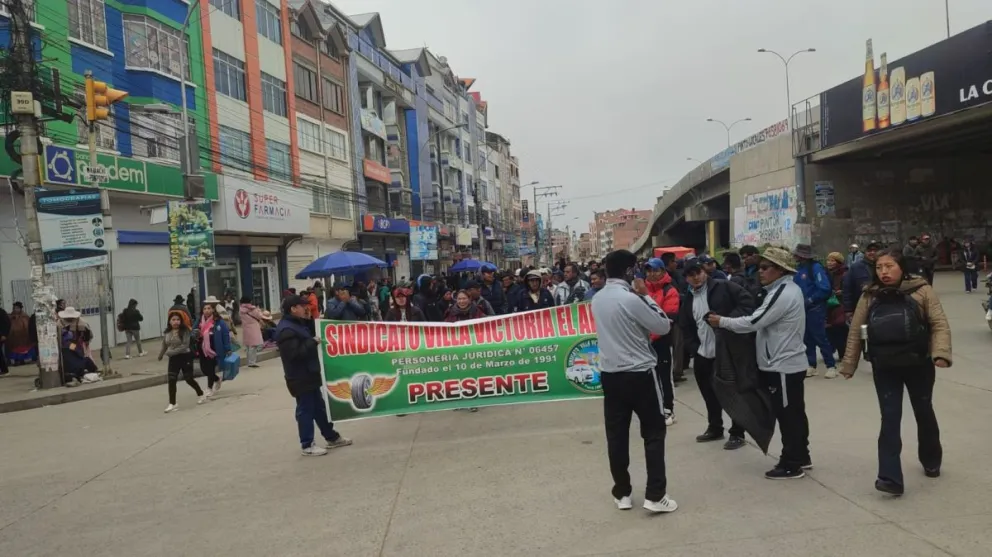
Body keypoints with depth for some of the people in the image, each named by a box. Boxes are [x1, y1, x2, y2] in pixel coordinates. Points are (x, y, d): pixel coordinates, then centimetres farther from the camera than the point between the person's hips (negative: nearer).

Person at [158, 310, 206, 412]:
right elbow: (164, 345, 16)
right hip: (173, 358, 4)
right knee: (171, 380, -3)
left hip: (185, 357, -4)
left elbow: (185, 346, -22)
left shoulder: (185, 331, -15)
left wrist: (172, 352, -25)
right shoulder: (167, 332, 1)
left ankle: (201, 395, 28)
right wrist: (160, 355, 25)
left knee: (189, 379, 4)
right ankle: (172, 404, 3)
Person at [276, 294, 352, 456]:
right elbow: (295, 353, -28)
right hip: (300, 378, -11)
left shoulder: (298, 324, 15)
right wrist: (313, 342, -22)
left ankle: (332, 437, 27)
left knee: (319, 407, 17)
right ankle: (307, 445, 8)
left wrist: (313, 341, 6)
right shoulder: (286, 330, -20)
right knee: (305, 409, -2)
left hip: (309, 375, 11)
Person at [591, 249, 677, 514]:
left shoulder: (597, 299, 4)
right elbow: (664, 326, -9)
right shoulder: (631, 299, -17)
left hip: (609, 374, 6)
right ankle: (655, 495, 5)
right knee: (654, 432, 6)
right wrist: (645, 296, -3)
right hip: (639, 373, -6)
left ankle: (622, 493, 18)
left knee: (616, 434, 10)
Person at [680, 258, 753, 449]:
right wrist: (694, 349, 2)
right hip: (703, 353, 7)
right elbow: (686, 328, 14)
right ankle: (715, 428, 36)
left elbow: (747, 301, -14)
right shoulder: (688, 300, 11)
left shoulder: (723, 287, -6)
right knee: (709, 392, 18)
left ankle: (737, 434, 14)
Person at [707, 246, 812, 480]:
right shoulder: (788, 289, 12)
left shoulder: (783, 293, -21)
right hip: (790, 362, 10)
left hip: (783, 365, -10)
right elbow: (763, 321, 14)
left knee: (786, 415, -1)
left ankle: (791, 465, 8)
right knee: (795, 413, 18)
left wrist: (722, 321, -12)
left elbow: (754, 322, -22)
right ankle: (801, 457, 29)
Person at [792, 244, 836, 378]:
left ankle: (831, 366, 5)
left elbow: (825, 289, -19)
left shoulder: (815, 267, -14)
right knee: (807, 338, 11)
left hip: (815, 309, -7)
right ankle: (811, 365, 19)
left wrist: (810, 300, -16)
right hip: (803, 309, 7)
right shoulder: (799, 268, 8)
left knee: (820, 337, -5)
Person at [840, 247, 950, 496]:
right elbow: (855, 332, 2)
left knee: (923, 413, 19)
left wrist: (941, 353, -28)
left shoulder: (922, 291, -9)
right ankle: (891, 477, -6)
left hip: (919, 365, -1)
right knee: (890, 419, -4)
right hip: (884, 369, 1)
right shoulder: (869, 297, -2)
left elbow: (940, 324, -12)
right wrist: (849, 364, 3)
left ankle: (931, 460, 44)